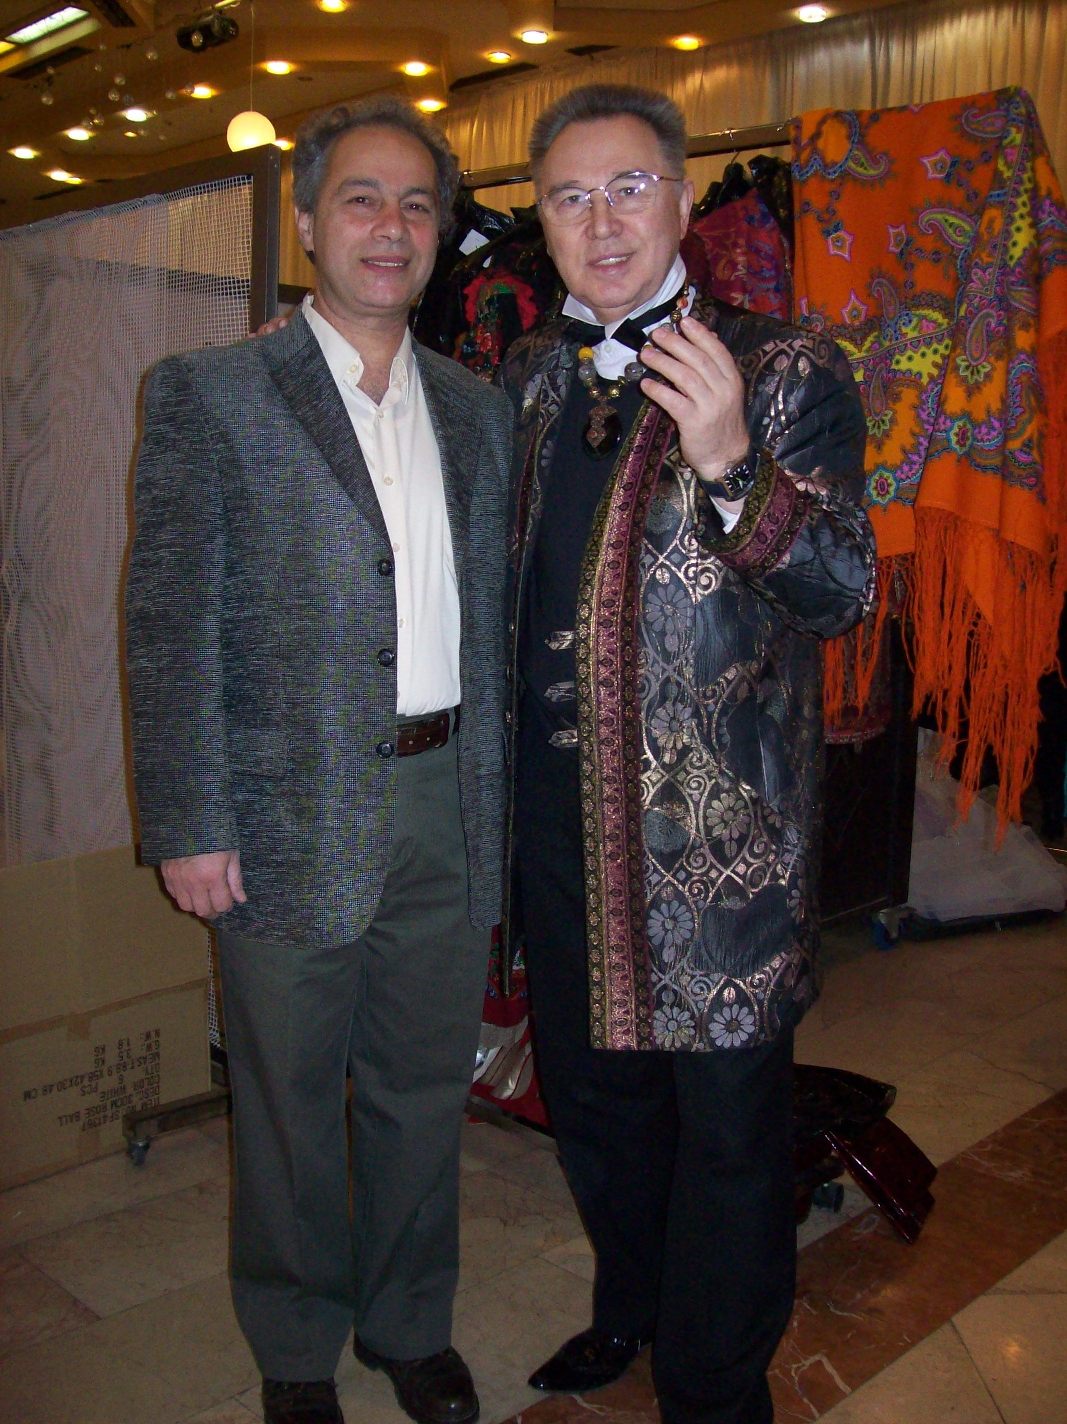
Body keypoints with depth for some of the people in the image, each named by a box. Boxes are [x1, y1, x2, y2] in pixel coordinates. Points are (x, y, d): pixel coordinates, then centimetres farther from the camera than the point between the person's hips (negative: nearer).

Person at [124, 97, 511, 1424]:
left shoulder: (477, 408, 11)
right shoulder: (209, 392, -3)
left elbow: (489, 613, 11)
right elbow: (169, 623, -8)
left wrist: (494, 793, 7)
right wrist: (189, 824, -12)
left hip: (448, 805, 4)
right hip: (291, 813, -4)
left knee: (424, 1092, 18)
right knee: (291, 1104, 13)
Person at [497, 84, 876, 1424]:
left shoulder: (784, 369, -6)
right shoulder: (526, 375, 9)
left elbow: (843, 591, -14)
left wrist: (731, 468, -30)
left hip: (717, 823, -5)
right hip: (558, 804, 6)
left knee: (726, 1121, 7)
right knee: (592, 1089, 21)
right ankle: (629, 1309, 47)